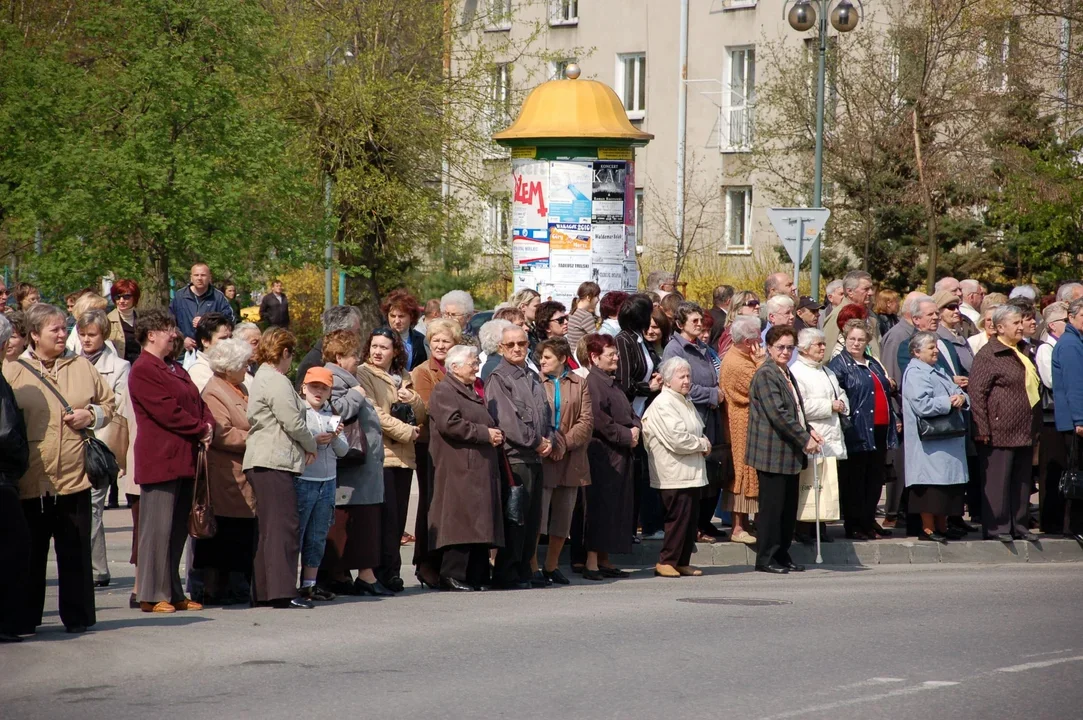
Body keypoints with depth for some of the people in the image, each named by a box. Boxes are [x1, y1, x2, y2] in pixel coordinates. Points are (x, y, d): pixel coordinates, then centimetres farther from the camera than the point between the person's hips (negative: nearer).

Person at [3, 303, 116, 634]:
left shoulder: (82, 367, 10)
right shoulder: (13, 372, 2)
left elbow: (109, 403, 18)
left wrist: (91, 415, -3)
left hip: (74, 477, 2)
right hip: (31, 480, -2)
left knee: (76, 552, 5)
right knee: (30, 553, 4)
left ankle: (77, 617, 13)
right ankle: (24, 619, 12)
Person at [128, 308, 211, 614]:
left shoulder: (175, 368, 21)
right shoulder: (143, 370, -9)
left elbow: (197, 403, 19)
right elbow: (168, 411, -16)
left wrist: (208, 424, -1)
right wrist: (200, 429, -8)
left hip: (183, 460, 9)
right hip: (159, 459, -9)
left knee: (178, 529, 11)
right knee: (158, 528, -7)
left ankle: (173, 593, 15)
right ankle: (152, 595, -4)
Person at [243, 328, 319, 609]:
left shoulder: (261, 378, 21)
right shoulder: (276, 382, -11)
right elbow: (293, 422, -14)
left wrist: (307, 443, 21)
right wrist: (311, 445, 2)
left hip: (259, 463, 11)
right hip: (275, 462, -11)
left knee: (267, 526, 11)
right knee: (284, 525, -11)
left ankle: (263, 591, 13)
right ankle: (282, 591, -15)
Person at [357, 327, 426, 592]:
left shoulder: (403, 378, 20)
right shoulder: (363, 375, 0)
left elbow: (421, 416, 19)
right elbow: (374, 414, -10)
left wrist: (413, 400, -2)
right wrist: (406, 431, -10)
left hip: (404, 456, 6)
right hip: (379, 453, -6)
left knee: (399, 516, 3)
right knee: (387, 514, -11)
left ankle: (387, 571, 7)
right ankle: (389, 570, -8)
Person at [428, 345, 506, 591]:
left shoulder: (472, 392, 25)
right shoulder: (443, 392, -4)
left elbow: (488, 424, 33)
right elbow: (450, 424, -18)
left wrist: (496, 436, 9)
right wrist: (485, 433, -14)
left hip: (480, 468, 9)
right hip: (458, 470, -9)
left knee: (479, 523, 6)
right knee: (460, 522, -14)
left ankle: (477, 575, 7)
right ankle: (452, 575, -13)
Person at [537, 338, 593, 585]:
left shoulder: (579, 384, 8)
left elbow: (586, 421, 1)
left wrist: (565, 443, -10)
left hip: (570, 460, 3)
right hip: (541, 458, -3)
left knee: (563, 518, 8)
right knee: (536, 514, -8)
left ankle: (551, 567, 19)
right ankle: (532, 568, -4)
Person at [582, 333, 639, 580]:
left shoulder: (612, 382, 19)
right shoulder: (593, 382, -12)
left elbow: (629, 412, 24)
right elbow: (599, 420, -20)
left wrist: (636, 427, 2)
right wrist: (626, 435, -14)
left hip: (620, 453, 10)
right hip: (602, 454, -10)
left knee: (617, 507, 11)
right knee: (600, 506, -8)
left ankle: (604, 560, 16)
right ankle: (592, 562, -6)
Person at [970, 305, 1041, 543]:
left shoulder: (1023, 353, 17)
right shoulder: (989, 354, -8)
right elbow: (976, 392, -13)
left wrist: (1036, 426, 21)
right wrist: (982, 429, -18)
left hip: (1024, 431, 8)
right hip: (1000, 431, -8)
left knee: (1022, 480, 10)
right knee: (998, 479, -4)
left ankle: (1019, 526, 17)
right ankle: (997, 527, 0)